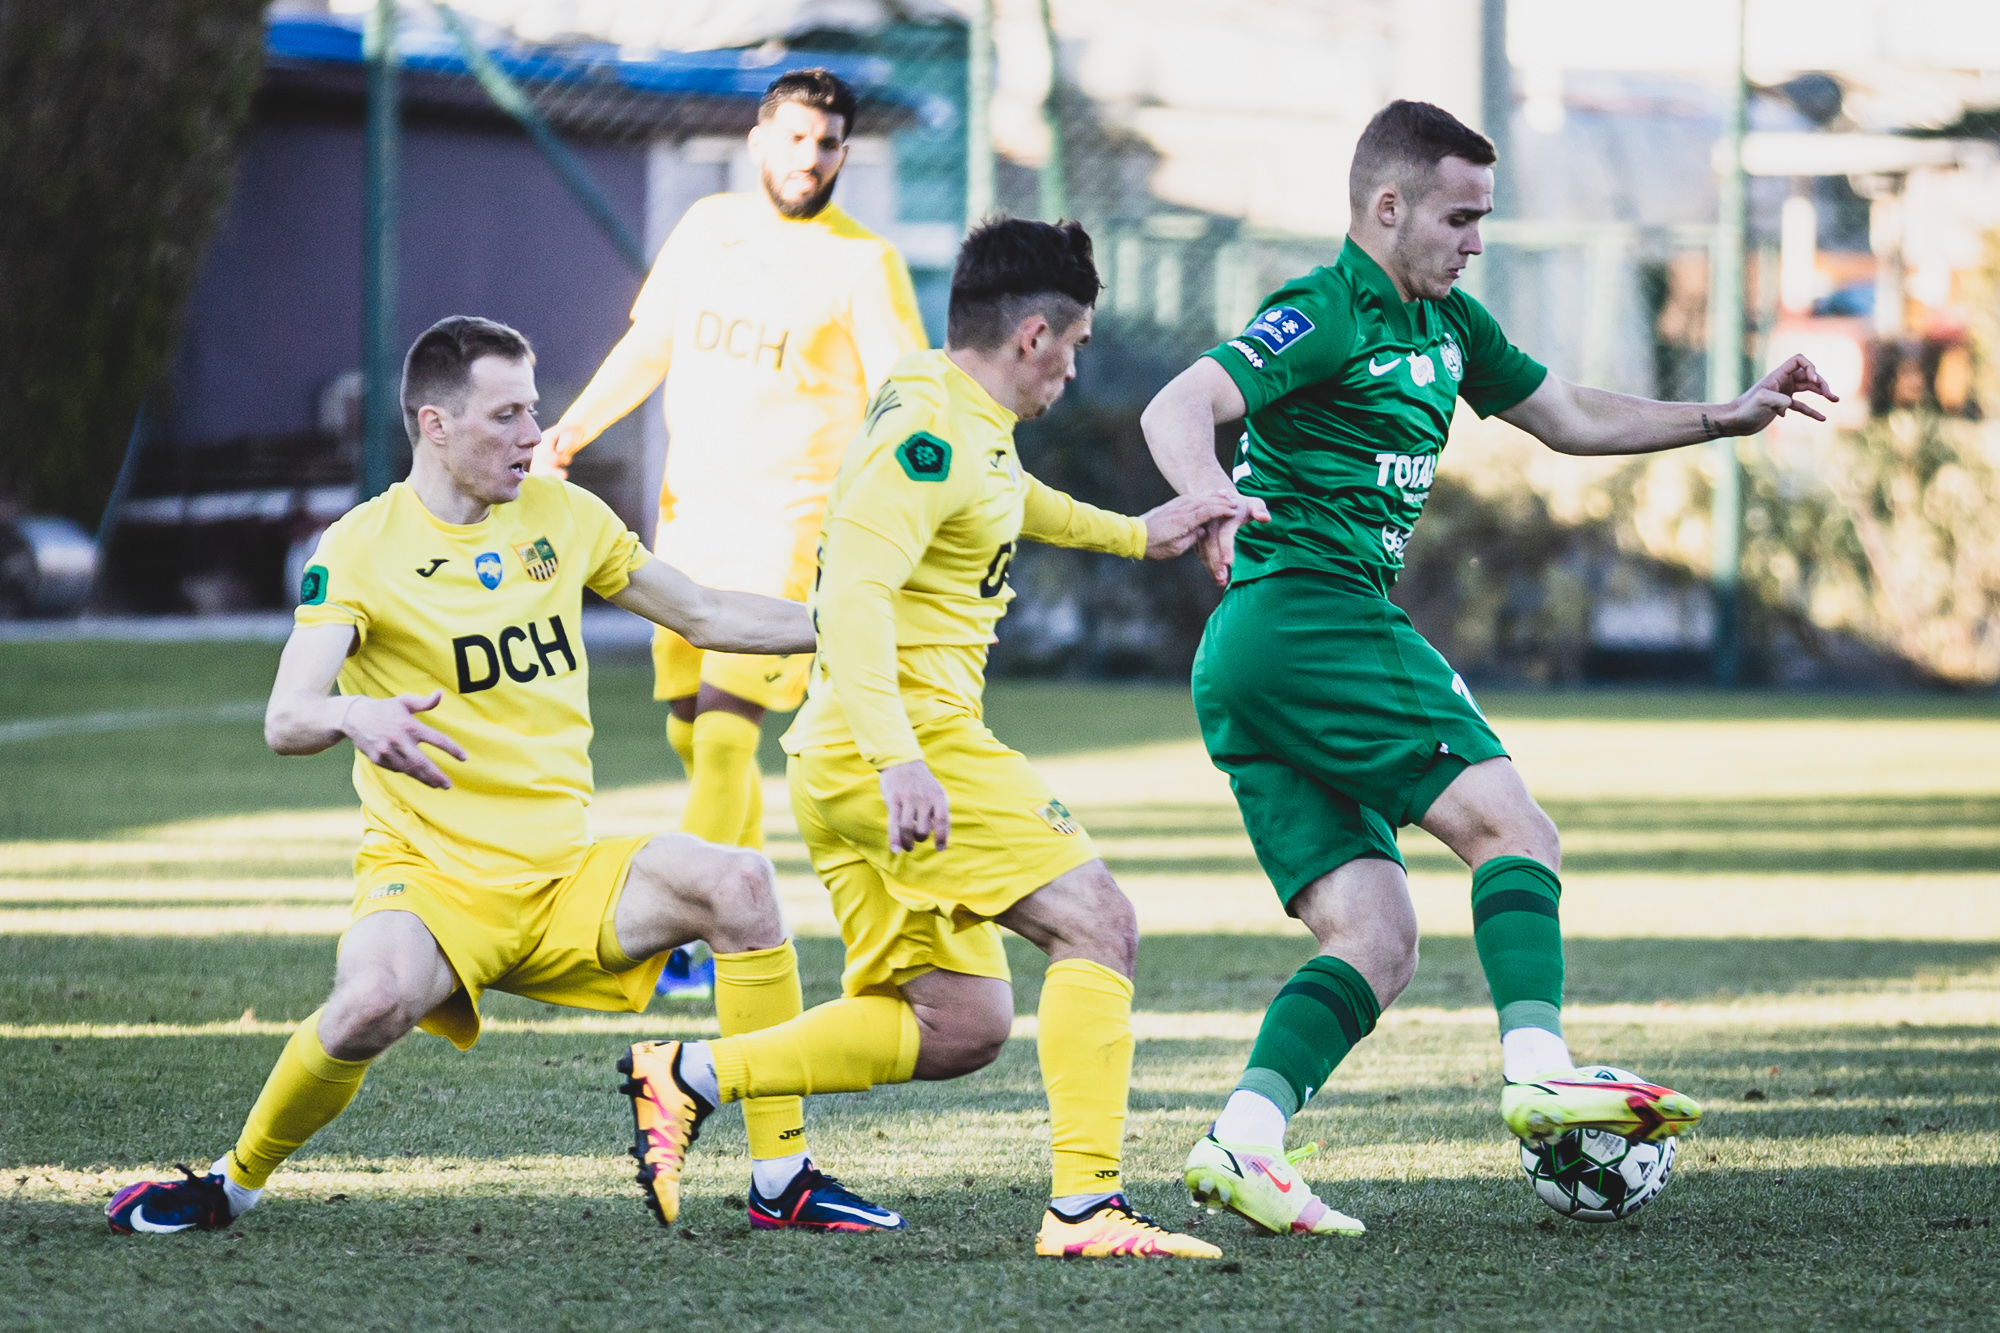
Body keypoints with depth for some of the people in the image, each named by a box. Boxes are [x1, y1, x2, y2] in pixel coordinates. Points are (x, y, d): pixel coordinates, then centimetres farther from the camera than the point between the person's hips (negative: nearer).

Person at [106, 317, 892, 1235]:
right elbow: (284, 720, -18)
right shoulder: (362, 549, -7)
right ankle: (235, 1183, -8)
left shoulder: (562, 515, 9)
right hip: (428, 878, -5)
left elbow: (705, 617, 19)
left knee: (738, 883, -20)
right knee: (374, 1005, -36)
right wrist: (355, 718, -41)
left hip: (568, 878, 5)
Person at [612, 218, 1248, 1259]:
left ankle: (686, 1077, 10)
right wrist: (896, 757, -36)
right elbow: (855, 595, -26)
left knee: (960, 1026, 9)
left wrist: (1132, 535, 46)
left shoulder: (970, 424, 17)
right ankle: (1084, 1204, -19)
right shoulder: (933, 433, -14)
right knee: (1098, 927, -13)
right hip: (912, 737, -10)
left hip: (840, 769, 10)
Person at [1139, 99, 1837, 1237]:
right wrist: (1211, 494, -42)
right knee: (1513, 828, -12)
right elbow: (1179, 405, -21)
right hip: (1314, 618, -9)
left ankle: (1243, 1141, -13)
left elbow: (1571, 419, 32)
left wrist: (1725, 418, 26)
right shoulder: (1325, 312, -7)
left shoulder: (1444, 324, 21)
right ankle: (1538, 1068, -24)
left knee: (1378, 942, 0)